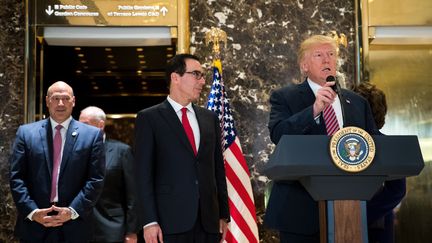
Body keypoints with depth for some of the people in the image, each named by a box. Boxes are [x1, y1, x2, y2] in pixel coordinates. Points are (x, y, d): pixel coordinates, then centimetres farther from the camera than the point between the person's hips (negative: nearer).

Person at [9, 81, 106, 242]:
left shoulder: (92, 135, 3)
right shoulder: (26, 132, 6)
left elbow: (96, 179, -2)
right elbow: (16, 177, 2)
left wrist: (73, 211, -12)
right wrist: (32, 212, -10)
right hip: (33, 225, 1)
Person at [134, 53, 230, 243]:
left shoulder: (210, 118, 14)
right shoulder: (149, 118, 1)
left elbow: (218, 169, 14)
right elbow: (144, 174, -4)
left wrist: (223, 214, 10)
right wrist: (149, 221, -11)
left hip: (208, 221, 4)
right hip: (170, 221, -4)